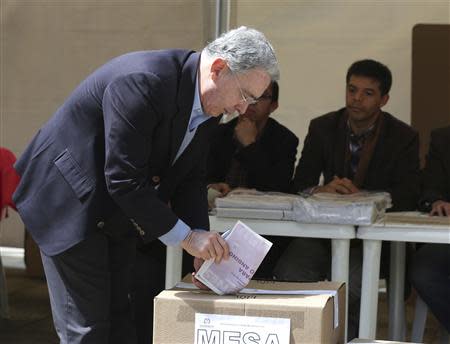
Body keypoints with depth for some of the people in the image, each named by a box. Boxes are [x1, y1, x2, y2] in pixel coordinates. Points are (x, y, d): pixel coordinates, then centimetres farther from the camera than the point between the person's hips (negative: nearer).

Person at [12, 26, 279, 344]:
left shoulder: (206, 104, -2)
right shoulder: (143, 82, -31)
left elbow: (191, 178, 6)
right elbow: (124, 180, -31)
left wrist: (203, 244, -6)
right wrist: (185, 236, -25)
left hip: (116, 216, 9)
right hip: (72, 204, -9)